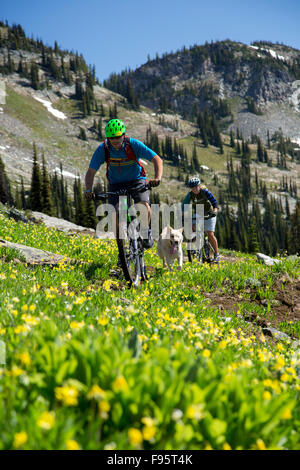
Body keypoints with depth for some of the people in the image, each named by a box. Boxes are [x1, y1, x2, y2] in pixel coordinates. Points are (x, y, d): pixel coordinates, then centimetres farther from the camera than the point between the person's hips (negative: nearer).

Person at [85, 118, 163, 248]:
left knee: (144, 206, -27)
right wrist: (88, 190, -30)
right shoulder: (103, 149, -17)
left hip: (136, 180, -1)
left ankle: (146, 231, 4)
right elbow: (91, 172, -13)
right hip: (116, 184, 1)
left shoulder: (133, 144, -21)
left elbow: (157, 159, -21)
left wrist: (157, 178, -39)